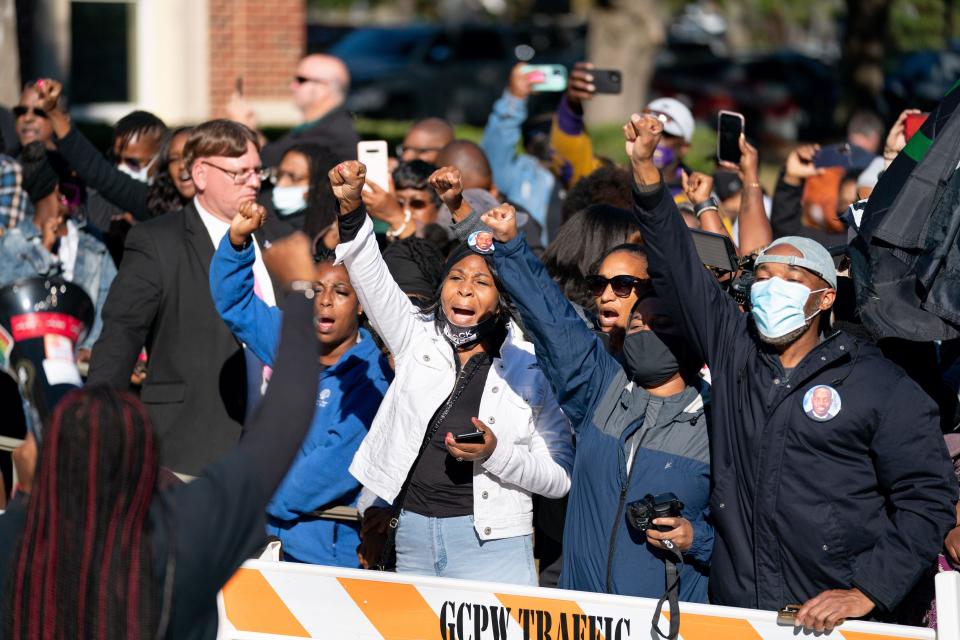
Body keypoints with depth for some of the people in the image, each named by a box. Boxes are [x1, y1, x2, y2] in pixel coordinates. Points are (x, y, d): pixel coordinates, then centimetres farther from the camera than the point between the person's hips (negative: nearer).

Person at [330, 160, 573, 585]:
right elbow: (372, 278, -6)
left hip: (492, 542, -3)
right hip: (413, 537, 3)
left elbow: (561, 477, 0)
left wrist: (496, 454, -17)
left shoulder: (530, 368, -1)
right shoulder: (418, 338, 8)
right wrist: (351, 210, -23)